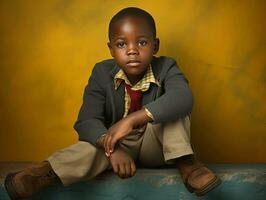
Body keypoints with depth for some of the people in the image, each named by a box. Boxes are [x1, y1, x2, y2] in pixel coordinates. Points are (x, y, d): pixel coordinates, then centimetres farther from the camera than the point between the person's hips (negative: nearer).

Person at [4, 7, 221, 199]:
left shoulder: (166, 68, -16)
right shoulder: (102, 73, -13)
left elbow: (184, 98, -39)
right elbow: (87, 121, -23)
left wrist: (133, 119, -50)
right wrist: (111, 148, -46)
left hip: (154, 144, 0)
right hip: (118, 143, 0)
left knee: (172, 106, -25)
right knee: (93, 147, -34)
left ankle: (184, 161, -29)